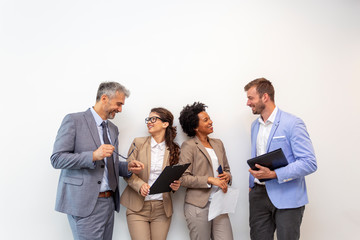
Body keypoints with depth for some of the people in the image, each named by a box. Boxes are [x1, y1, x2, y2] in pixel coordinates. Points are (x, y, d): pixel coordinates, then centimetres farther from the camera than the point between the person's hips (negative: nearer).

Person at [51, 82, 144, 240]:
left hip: (109, 202, 7)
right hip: (85, 203, -7)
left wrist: (127, 167, 3)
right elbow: (57, 159, -12)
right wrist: (93, 155, -22)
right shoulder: (74, 120, -5)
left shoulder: (113, 129, 17)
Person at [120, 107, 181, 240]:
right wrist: (140, 185, -18)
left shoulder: (174, 149, 5)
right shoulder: (138, 143, 1)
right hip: (138, 206, -1)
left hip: (162, 208, 1)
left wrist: (176, 185, -10)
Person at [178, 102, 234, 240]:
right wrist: (210, 180, -17)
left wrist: (227, 176, 0)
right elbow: (183, 178, -11)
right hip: (198, 206, -5)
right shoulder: (189, 146, -4)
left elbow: (226, 169, 23)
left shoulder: (218, 143, 15)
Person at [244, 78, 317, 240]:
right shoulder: (255, 126, 12)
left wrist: (273, 174, -24)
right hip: (259, 194, 6)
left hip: (286, 198, -6)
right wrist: (252, 184, 13)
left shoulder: (293, 123, -12)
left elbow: (309, 163, -17)